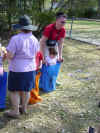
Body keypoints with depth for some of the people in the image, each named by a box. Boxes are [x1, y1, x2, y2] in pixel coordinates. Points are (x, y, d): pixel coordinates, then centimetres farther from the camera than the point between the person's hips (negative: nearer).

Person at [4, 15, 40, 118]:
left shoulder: (15, 39, -19)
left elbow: (10, 56, -19)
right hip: (30, 68, 6)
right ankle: (24, 108, 33)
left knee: (14, 91, 10)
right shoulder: (34, 39, -2)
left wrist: (7, 54, 3)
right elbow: (35, 54, 8)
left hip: (17, 69, -5)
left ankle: (15, 111, 18)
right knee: (26, 90, 18)